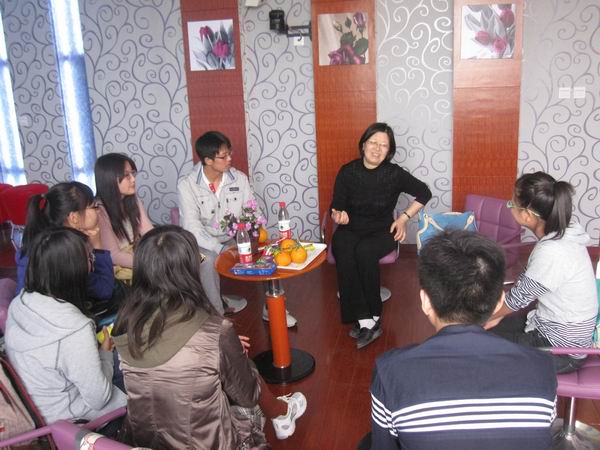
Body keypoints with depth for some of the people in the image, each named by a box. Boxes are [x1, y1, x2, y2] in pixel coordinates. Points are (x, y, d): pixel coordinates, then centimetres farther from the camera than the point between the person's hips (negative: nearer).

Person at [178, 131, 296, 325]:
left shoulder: (239, 178, -4)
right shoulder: (187, 185, -15)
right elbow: (192, 227, -21)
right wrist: (221, 248, -31)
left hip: (235, 238, 4)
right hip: (205, 243, -3)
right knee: (208, 260, -35)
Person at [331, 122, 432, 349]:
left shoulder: (394, 173, -5)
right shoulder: (347, 172, -2)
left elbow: (424, 193, 8)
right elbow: (335, 208, 2)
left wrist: (405, 217, -1)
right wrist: (339, 216, -22)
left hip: (382, 231, -1)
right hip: (350, 230, 1)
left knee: (364, 251, -35)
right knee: (344, 252, -33)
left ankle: (368, 319, -18)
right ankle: (367, 321, -31)